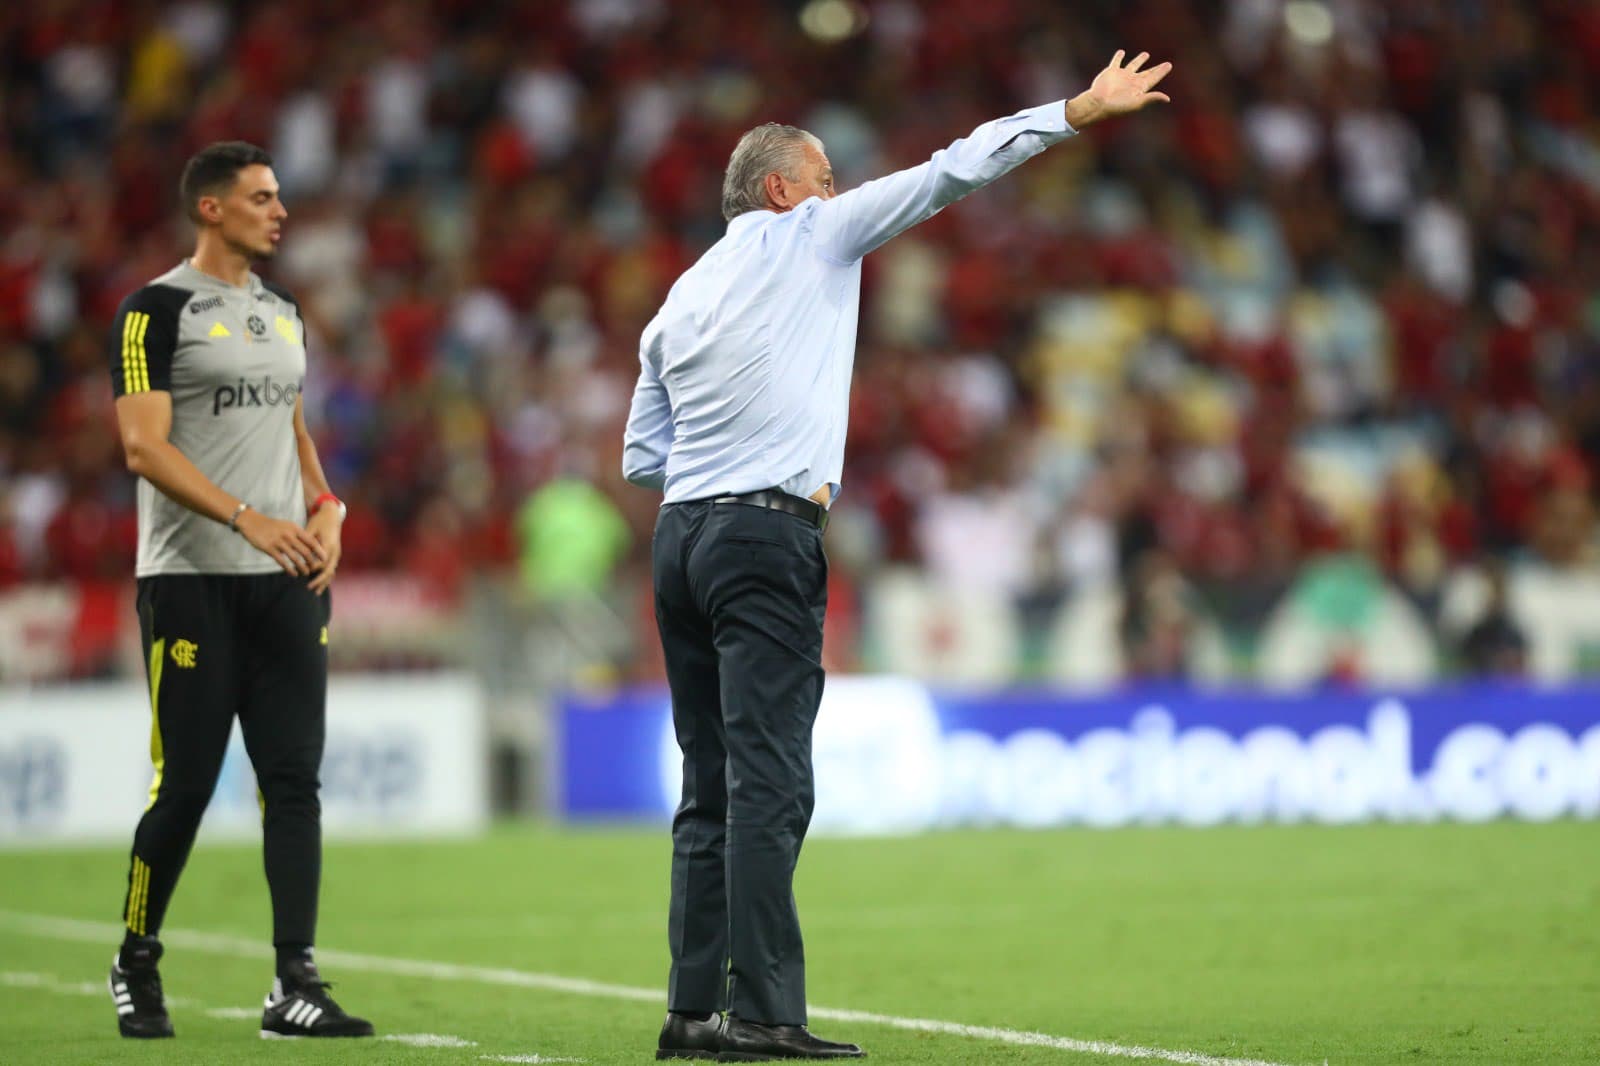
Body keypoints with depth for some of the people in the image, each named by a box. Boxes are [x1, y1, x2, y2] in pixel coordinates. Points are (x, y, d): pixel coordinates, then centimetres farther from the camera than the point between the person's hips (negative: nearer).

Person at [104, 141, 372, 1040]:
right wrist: (249, 519, -22)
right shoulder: (158, 310, -6)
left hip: (286, 580, 6)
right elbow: (145, 445, -13)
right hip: (191, 583, -6)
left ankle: (295, 985, 1)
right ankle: (137, 968, 16)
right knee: (184, 787, -2)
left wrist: (326, 510, 5)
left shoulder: (282, 313, 17)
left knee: (294, 780, 0)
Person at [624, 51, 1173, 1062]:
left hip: (682, 534, 7)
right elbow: (949, 173, 3)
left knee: (713, 788, 8)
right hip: (768, 537, -7)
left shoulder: (679, 301, 19)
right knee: (769, 786, -11)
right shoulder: (808, 236, 4)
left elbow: (641, 458, 19)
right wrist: (1079, 111, 6)